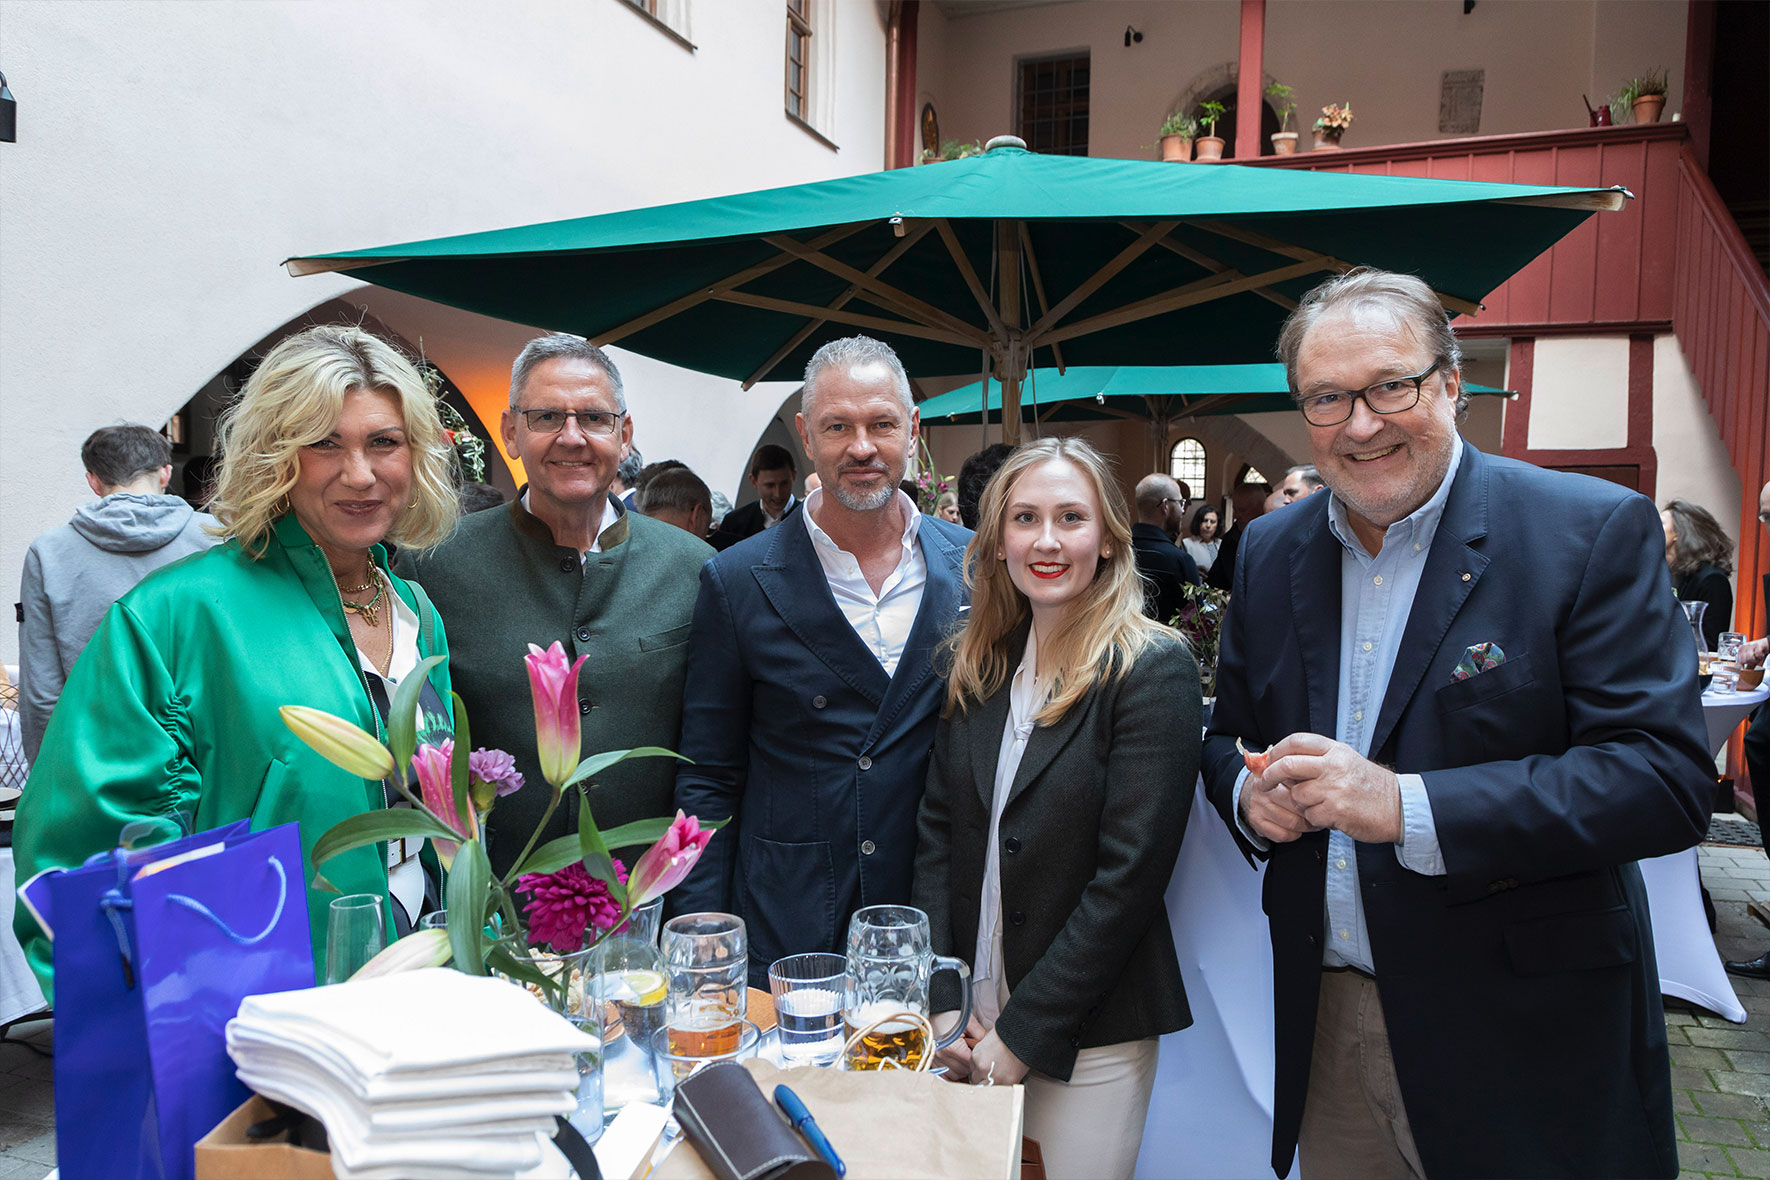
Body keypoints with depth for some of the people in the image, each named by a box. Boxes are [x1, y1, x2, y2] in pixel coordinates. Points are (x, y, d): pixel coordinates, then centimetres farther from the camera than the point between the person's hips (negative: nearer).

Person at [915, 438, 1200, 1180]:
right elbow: (937, 829, 4)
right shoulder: (978, 666, 3)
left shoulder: (1154, 670, -13)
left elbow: (1129, 874, -17)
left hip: (1087, 1034, -4)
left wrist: (1022, 1033, -14)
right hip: (968, 1020, 4)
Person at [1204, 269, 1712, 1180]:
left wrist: (1407, 807, -27)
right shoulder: (1271, 551, 3)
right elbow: (1229, 734, 11)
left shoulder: (1596, 532, -12)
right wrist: (1250, 793, -12)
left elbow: (1668, 777, -19)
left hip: (1521, 1038, -3)